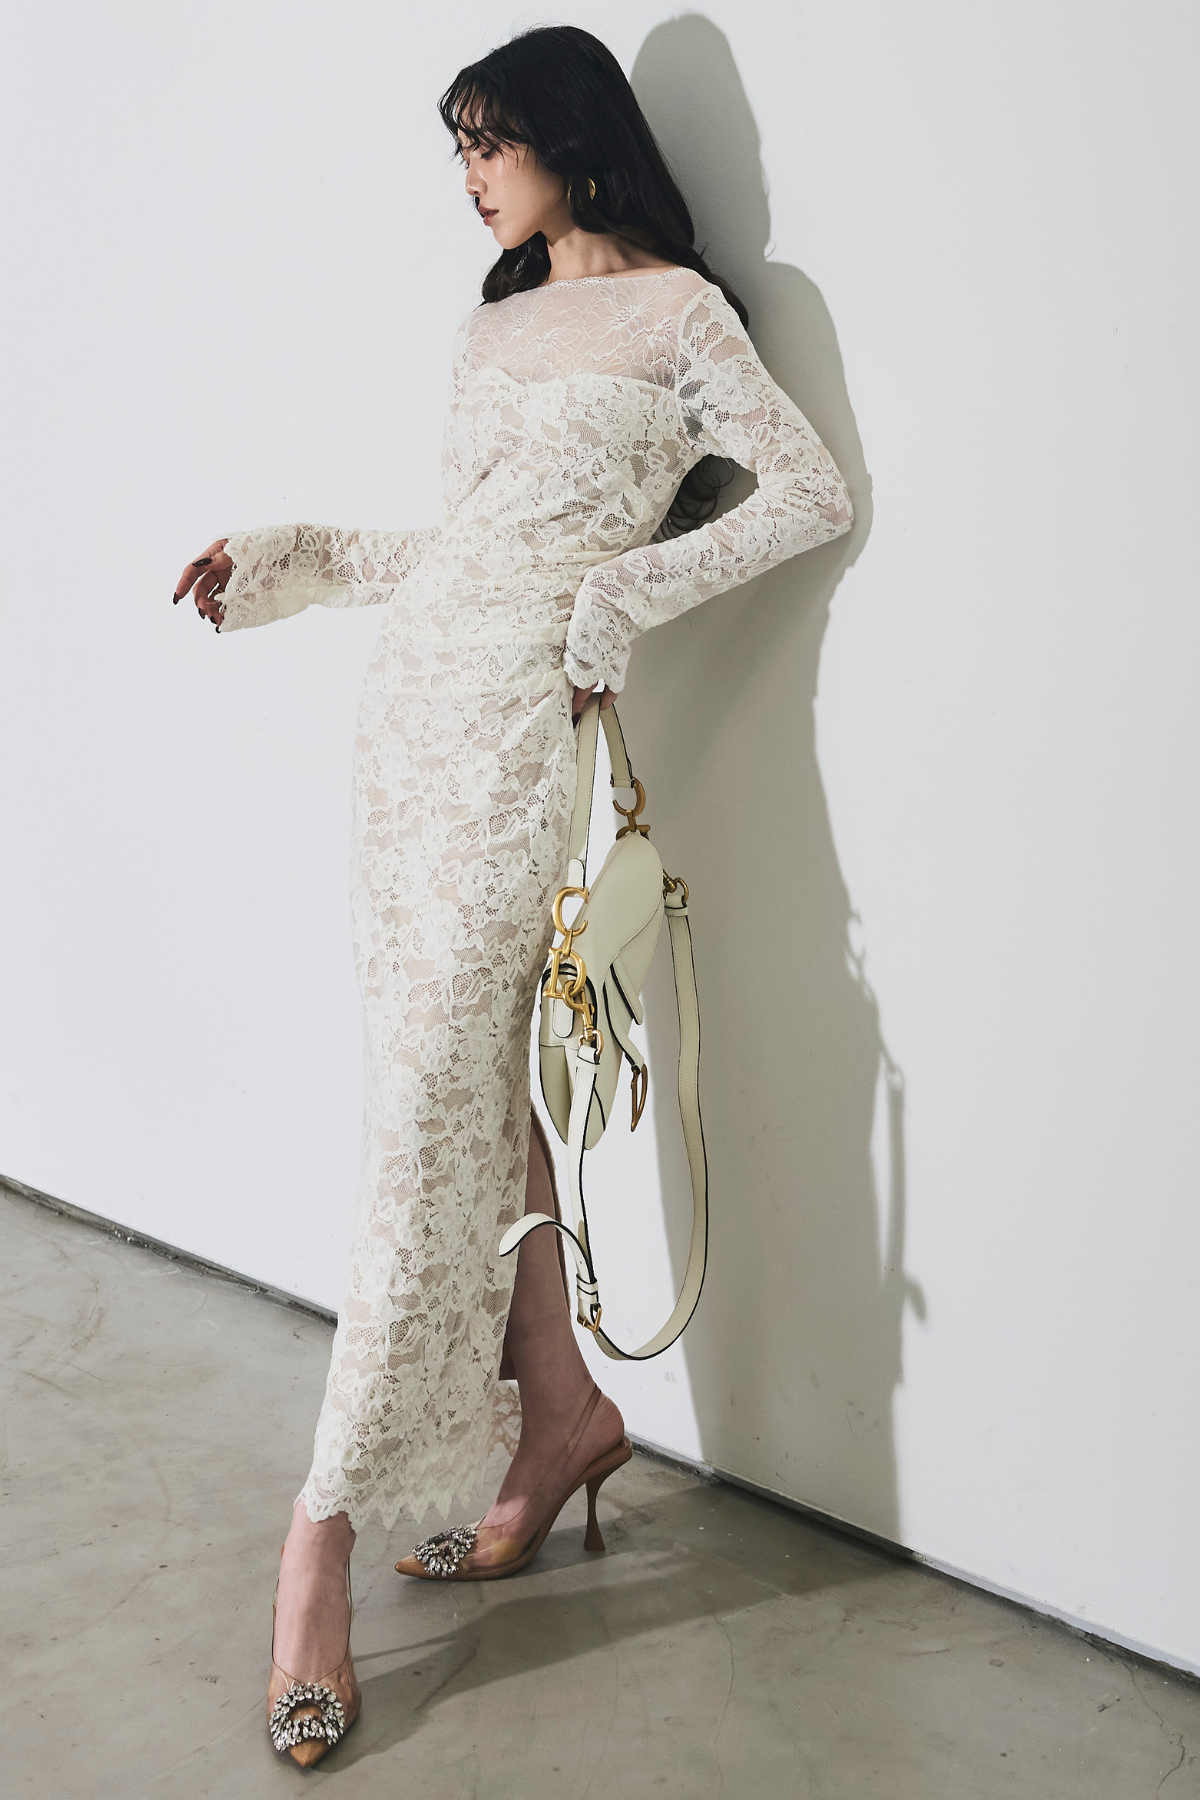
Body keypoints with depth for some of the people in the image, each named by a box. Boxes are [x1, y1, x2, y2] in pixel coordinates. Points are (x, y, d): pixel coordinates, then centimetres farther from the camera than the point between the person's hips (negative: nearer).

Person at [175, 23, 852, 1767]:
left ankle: (327, 1523, -6)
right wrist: (290, 560, 21)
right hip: (411, 700, 8)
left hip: (523, 715, -8)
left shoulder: (675, 308, 2)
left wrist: (627, 590, -9)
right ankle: (563, 1409, 18)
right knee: (465, 1076, 6)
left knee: (432, 1097, -11)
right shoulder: (494, 325, 22)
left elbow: (813, 494, -3)